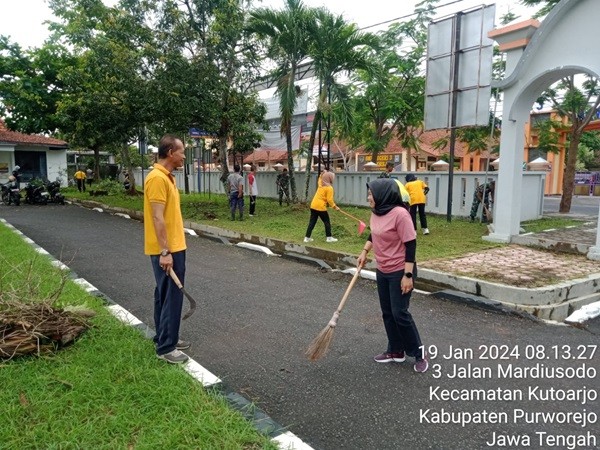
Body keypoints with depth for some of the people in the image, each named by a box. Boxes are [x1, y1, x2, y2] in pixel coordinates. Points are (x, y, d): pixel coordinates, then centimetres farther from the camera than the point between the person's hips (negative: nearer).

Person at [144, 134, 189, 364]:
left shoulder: (167, 177, 13)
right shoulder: (157, 178, -18)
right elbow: (157, 218, -22)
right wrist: (165, 252, -24)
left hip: (173, 247, 10)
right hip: (167, 250, -10)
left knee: (165, 294, 17)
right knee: (171, 296, -4)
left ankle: (164, 337, 29)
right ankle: (165, 347, 6)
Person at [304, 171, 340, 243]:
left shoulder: (320, 185, 12)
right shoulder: (329, 188, -10)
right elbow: (329, 200, -14)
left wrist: (323, 174, 37)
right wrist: (335, 207, -4)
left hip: (313, 206, 7)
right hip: (321, 207, -7)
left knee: (312, 222, 10)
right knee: (327, 222, 7)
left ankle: (307, 237, 10)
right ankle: (329, 238, 13)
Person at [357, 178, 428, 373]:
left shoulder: (400, 214, -23)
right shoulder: (376, 213, 3)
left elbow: (411, 244, -22)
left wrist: (408, 275, -23)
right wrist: (364, 251, 14)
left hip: (400, 272, -8)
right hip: (382, 271, 8)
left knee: (400, 313, -3)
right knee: (387, 313, 14)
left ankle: (419, 353, 16)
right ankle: (396, 351, 29)